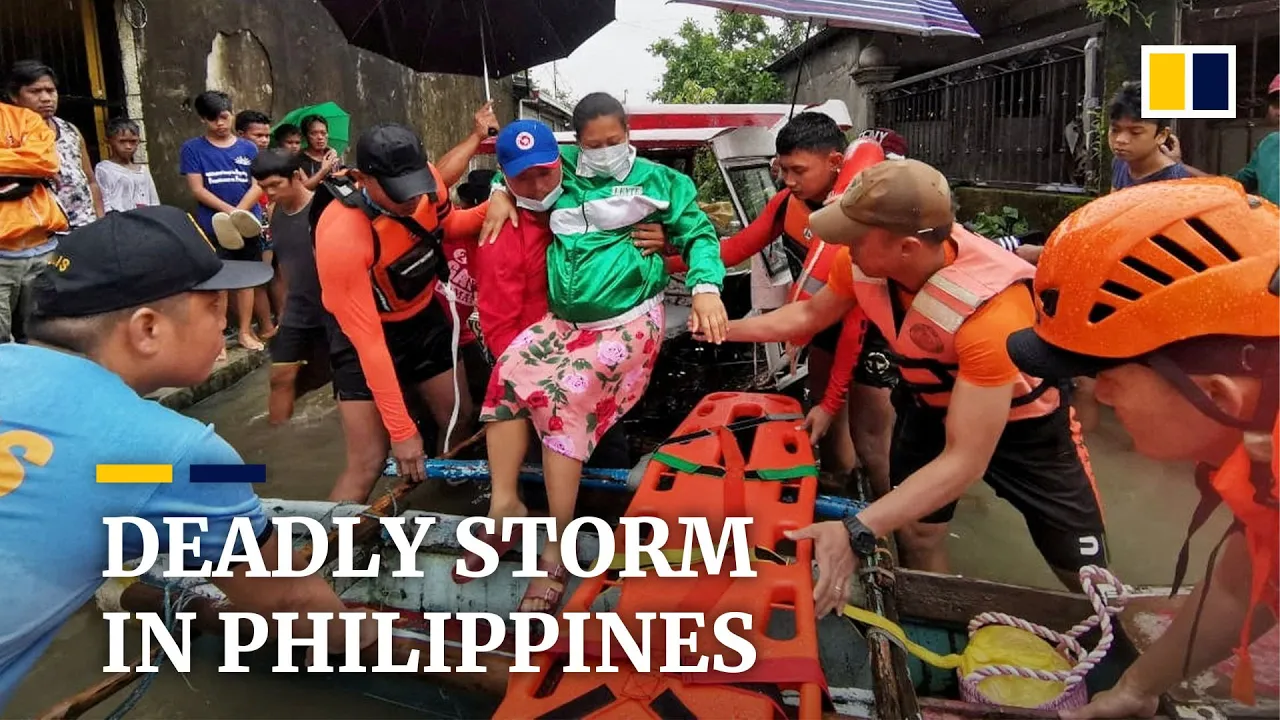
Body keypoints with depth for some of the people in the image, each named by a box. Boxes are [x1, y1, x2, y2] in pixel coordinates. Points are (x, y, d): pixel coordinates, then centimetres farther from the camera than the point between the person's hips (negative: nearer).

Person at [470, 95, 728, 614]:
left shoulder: (659, 180, 5)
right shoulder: (565, 168, 15)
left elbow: (698, 234, 1)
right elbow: (523, 161, 32)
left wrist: (705, 287, -17)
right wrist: (503, 193, 10)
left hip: (627, 320, -5)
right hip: (563, 319, 6)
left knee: (567, 397, -23)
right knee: (508, 374, -17)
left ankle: (556, 550, -18)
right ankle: (504, 504, -8)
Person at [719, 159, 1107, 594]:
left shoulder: (990, 310, -41)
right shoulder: (864, 259, -24)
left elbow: (964, 460, -40)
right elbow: (809, 314, 0)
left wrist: (856, 533, -46)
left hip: (1022, 419, -4)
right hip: (931, 403, 4)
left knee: (1085, 578, 2)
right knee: (916, 537, 5)